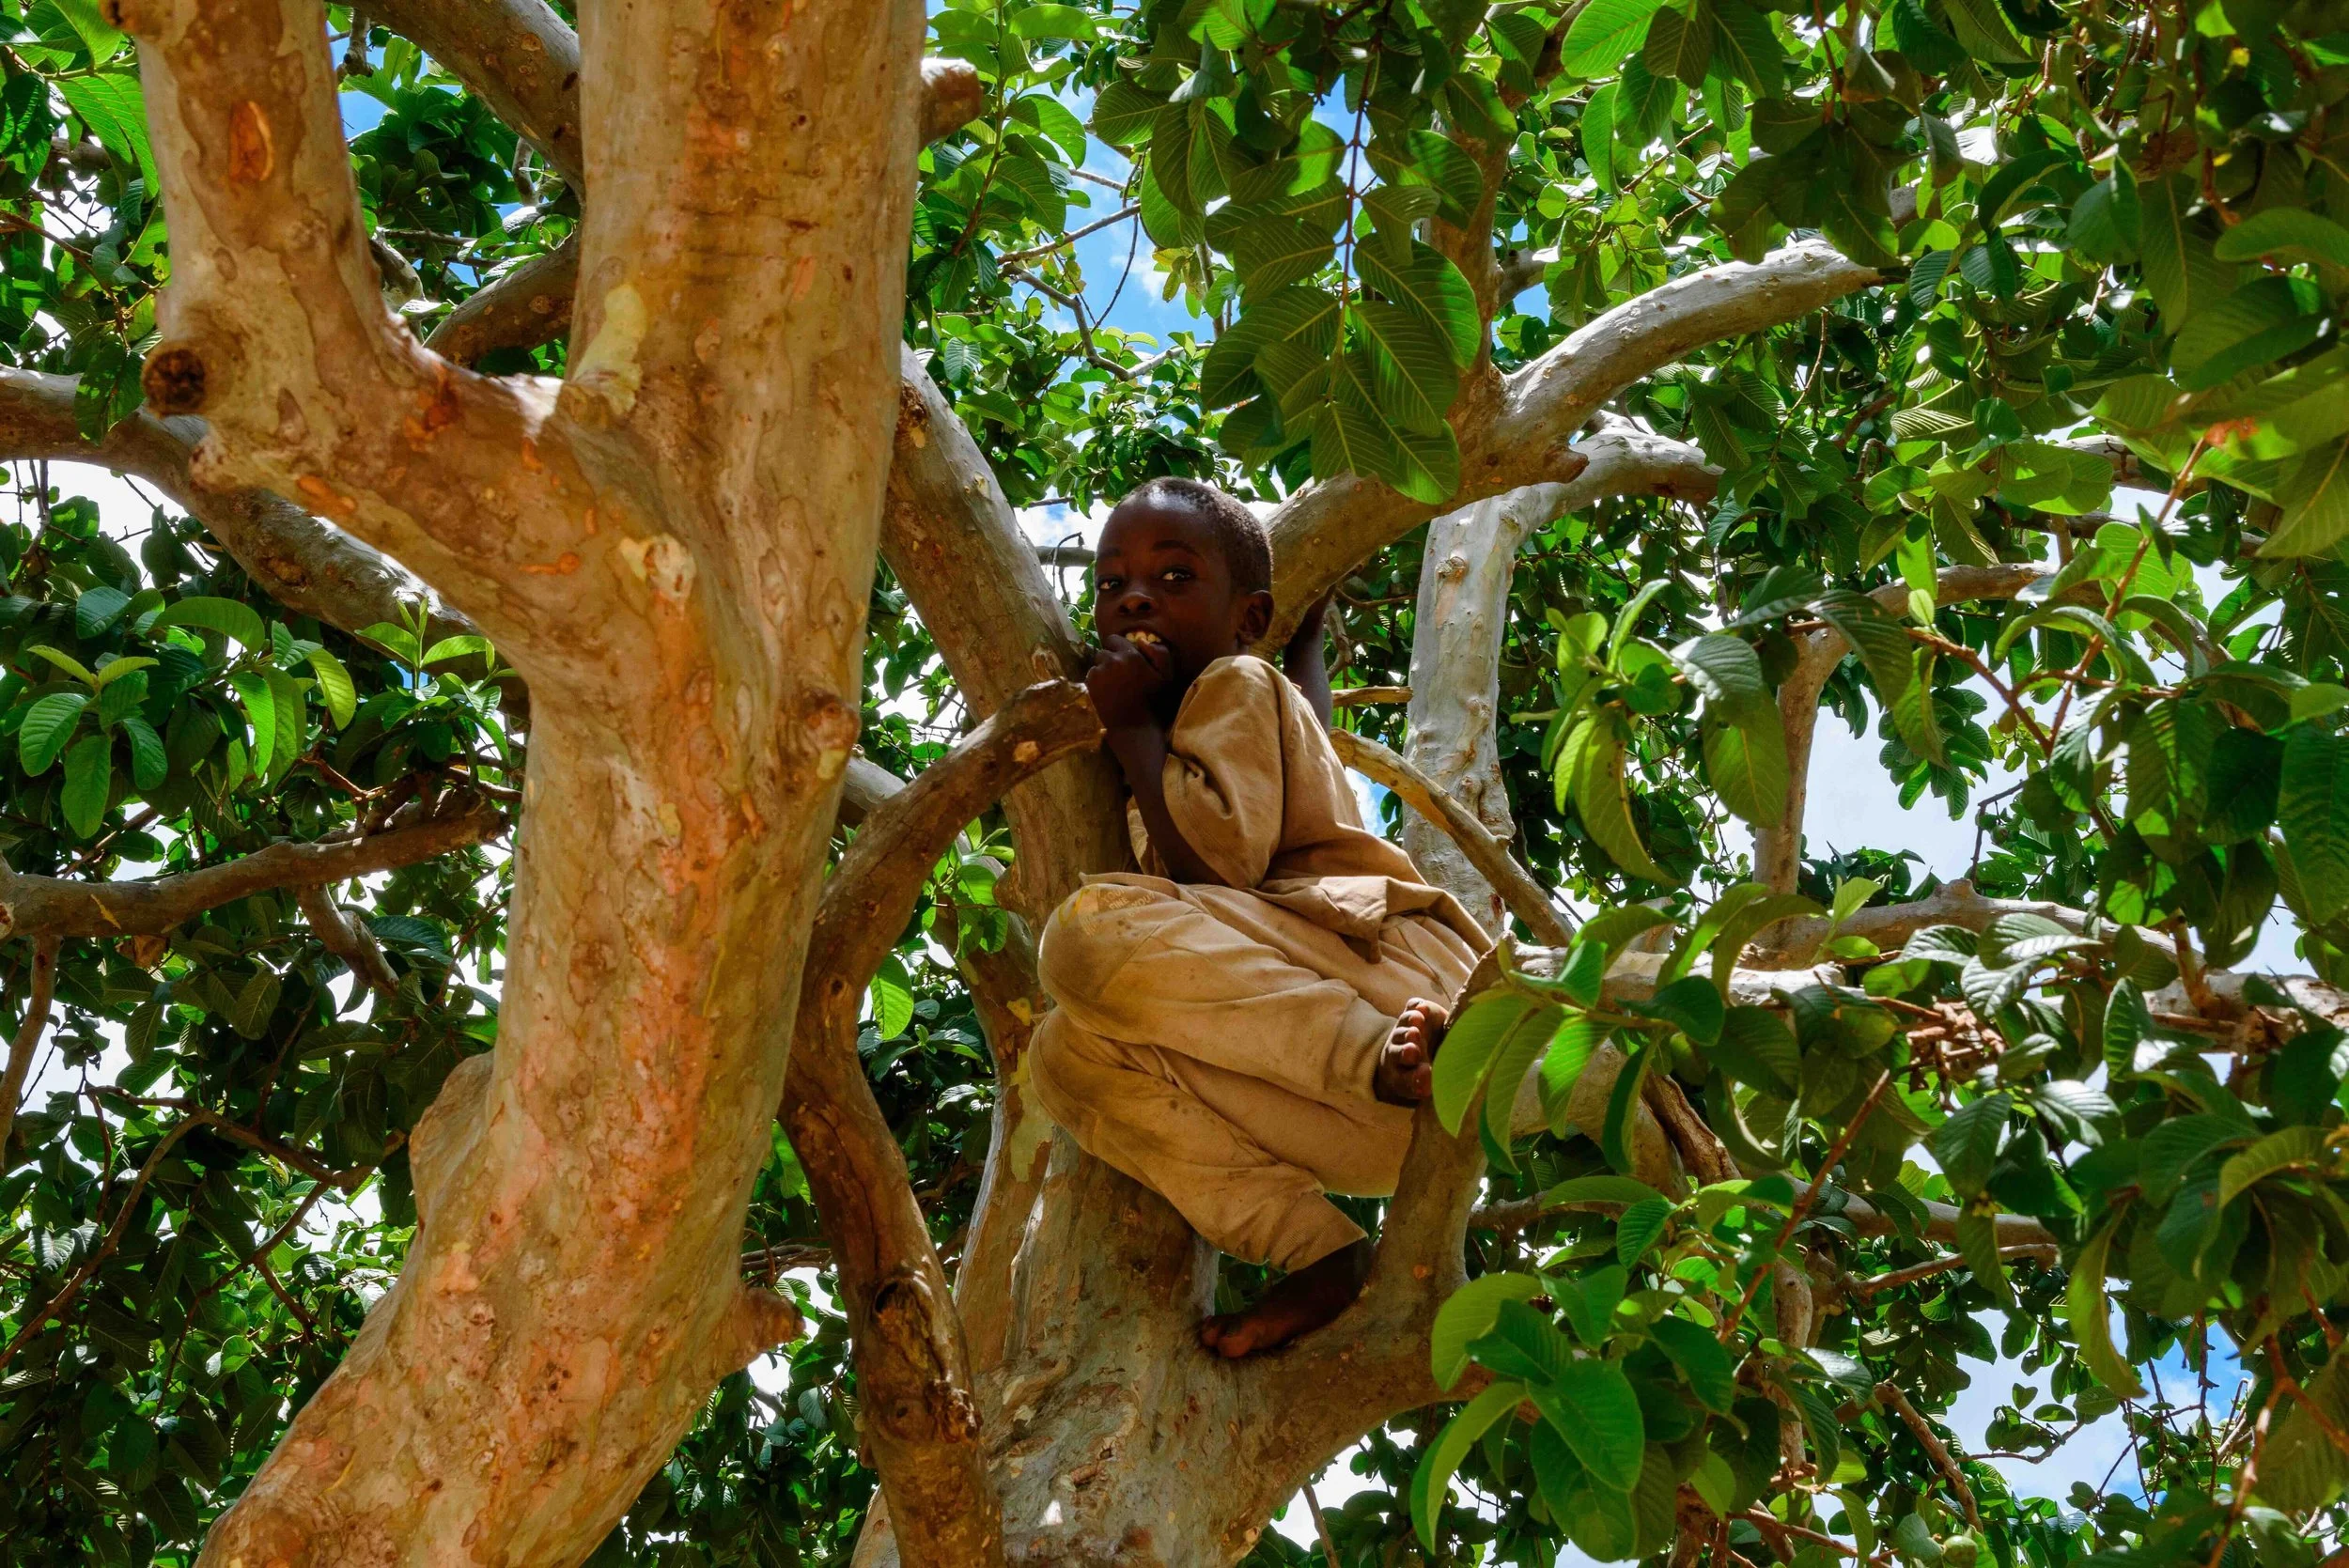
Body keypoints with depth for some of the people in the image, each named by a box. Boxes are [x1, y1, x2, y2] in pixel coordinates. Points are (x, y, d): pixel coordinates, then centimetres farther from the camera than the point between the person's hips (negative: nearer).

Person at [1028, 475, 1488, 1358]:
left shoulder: (1237, 685, 5)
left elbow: (1221, 864, -10)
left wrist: (1130, 723, -1)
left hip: (1398, 971, -9)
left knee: (1092, 929, -23)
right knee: (1069, 1054, -1)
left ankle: (1383, 1057, -26)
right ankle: (1319, 1253, -15)